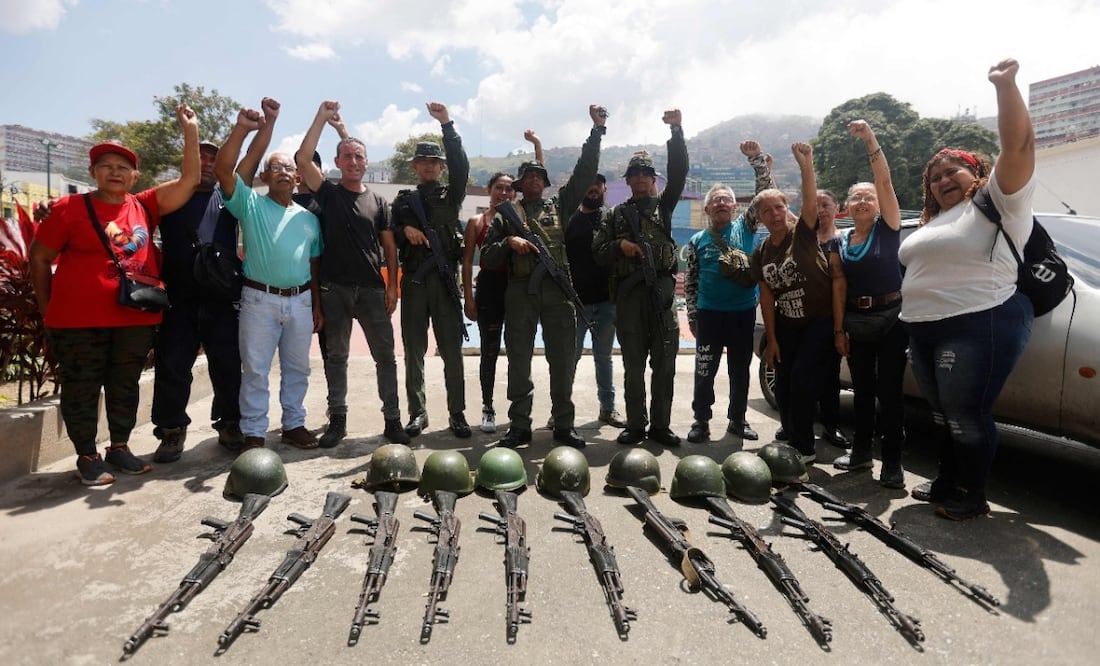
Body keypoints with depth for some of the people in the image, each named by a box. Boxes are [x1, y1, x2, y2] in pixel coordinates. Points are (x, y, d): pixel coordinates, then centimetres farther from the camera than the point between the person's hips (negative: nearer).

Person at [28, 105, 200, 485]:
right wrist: (49, 309, 4)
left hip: (136, 320, 4)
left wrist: (190, 131, -3)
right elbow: (38, 258, 3)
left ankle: (119, 449, 29)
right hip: (80, 321, -3)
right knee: (81, 391, 6)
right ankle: (87, 458, 20)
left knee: (125, 387, 14)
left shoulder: (145, 207, 6)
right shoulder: (70, 208, -3)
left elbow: (189, 180, 2)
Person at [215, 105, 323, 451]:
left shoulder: (309, 218, 14)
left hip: (300, 300, 4)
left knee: (297, 367, 11)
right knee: (255, 369, 1)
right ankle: (253, 433, 11)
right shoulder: (250, 203, 4)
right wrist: (242, 128, -20)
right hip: (260, 299, -3)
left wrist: (317, 307, 10)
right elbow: (222, 169, -13)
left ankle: (294, 424, 24)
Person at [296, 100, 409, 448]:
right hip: (335, 289, 0)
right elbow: (303, 159, -7)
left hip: (372, 290, 1)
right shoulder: (328, 193, 7)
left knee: (385, 356, 0)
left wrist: (392, 285, -1)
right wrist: (322, 118, -10)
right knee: (336, 356, 7)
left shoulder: (378, 202, 10)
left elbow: (390, 247, 8)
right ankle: (337, 420, 17)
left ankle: (393, 420, 8)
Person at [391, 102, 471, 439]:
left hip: (445, 278, -1)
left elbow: (461, 167, -6)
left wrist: (447, 125, -13)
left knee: (452, 350, -1)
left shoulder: (451, 195, 11)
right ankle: (417, 413, 13)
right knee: (414, 350, 4)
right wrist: (405, 230, -10)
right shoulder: (403, 200, 16)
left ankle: (457, 414, 7)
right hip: (414, 280, 2)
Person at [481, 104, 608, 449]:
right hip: (520, 291, 0)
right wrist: (508, 243, -12)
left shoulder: (559, 205, 15)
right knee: (518, 361, 3)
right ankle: (520, 425, 12)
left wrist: (597, 130, 3)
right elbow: (488, 253, 8)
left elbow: (585, 172, 8)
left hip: (558, 289, 1)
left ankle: (563, 425, 13)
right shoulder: (506, 214, 13)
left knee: (562, 360, 3)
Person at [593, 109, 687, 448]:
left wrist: (677, 131, -9)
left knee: (664, 364, 3)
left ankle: (660, 425, 14)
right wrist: (619, 246, -11)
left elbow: (679, 171, 1)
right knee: (633, 365, 5)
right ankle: (635, 426, 15)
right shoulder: (616, 214, 16)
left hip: (662, 289, 0)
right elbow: (598, 250, 9)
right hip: (629, 293, 0)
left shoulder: (663, 206, 14)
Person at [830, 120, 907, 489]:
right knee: (863, 389, 12)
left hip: (891, 317, -4)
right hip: (856, 321, 4)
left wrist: (871, 140, -23)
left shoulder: (888, 229, -2)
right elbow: (840, 288, 5)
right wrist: (838, 328, 1)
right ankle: (861, 451, 24)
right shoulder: (840, 242, 8)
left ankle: (892, 462, 5)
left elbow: (885, 181, -15)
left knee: (889, 390, -3)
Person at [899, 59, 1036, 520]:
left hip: (979, 326, -8)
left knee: (967, 416, -1)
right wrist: (912, 317, 21)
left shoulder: (998, 201, -3)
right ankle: (947, 483, 31)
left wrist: (1005, 85, -21)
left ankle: (971, 496, 15)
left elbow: (1018, 144, -17)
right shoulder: (932, 223, 22)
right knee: (945, 415, 17)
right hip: (925, 330, 8)